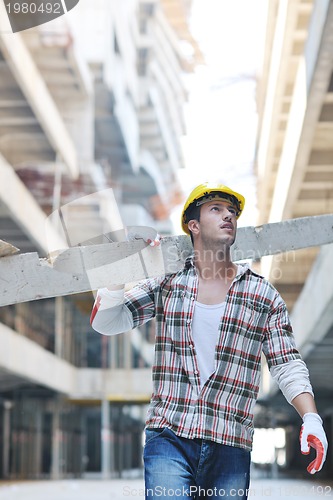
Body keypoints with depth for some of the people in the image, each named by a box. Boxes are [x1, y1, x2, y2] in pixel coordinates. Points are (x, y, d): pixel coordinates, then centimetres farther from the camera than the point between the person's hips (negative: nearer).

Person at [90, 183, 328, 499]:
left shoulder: (264, 295, 8)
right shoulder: (166, 283, 8)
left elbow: (288, 366, 5)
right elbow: (105, 322, 7)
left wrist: (311, 418, -11)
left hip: (231, 448, 1)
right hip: (169, 438, -1)